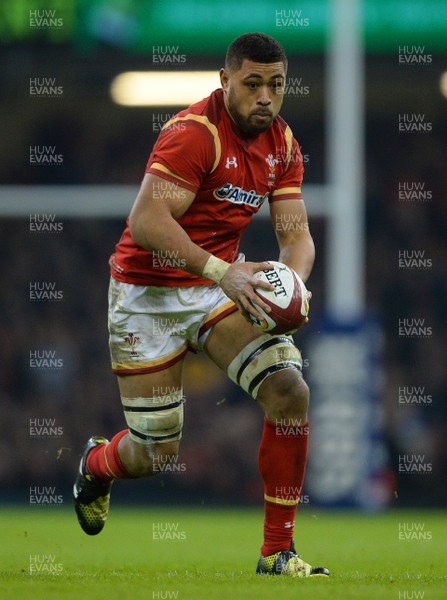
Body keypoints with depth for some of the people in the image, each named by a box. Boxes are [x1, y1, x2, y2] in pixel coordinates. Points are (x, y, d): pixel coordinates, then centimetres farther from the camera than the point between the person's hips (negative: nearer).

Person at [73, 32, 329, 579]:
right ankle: (96, 466, 39)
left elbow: (296, 235, 1)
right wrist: (222, 272, -40)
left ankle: (278, 551, -8)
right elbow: (146, 223, -31)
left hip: (224, 283, 6)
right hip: (148, 292, -6)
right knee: (157, 451, -1)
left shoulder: (282, 144, 2)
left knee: (290, 390, -17)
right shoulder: (194, 133, -22)